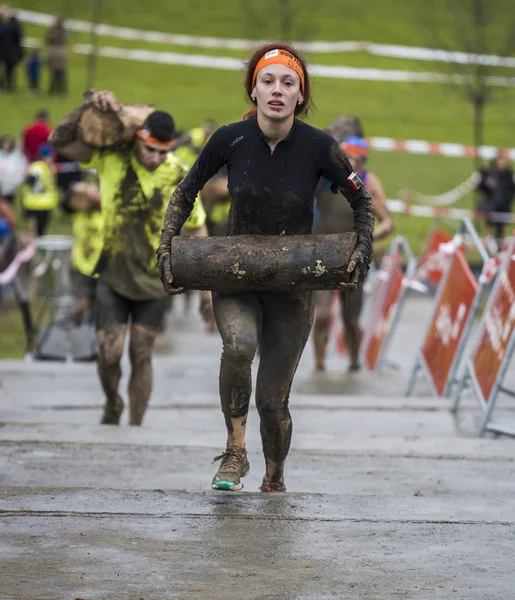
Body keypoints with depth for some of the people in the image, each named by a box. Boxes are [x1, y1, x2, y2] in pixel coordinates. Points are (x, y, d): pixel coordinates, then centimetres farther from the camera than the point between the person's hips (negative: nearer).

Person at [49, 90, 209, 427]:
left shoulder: (180, 177, -10)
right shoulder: (111, 158, -10)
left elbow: (197, 228, 1)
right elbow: (60, 142, -10)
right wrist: (90, 106, -21)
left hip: (153, 281, 0)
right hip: (113, 275, 0)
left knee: (141, 357, 5)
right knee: (109, 353, -6)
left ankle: (135, 427, 17)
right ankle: (112, 407, 24)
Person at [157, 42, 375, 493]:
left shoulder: (318, 146, -14)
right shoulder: (230, 139, -11)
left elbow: (362, 201, 1)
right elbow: (187, 191, 6)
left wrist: (364, 249, -13)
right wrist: (166, 247, -3)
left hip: (293, 286, 0)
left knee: (272, 400, 2)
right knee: (240, 343, -33)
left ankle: (274, 481, 31)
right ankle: (235, 453, -16)